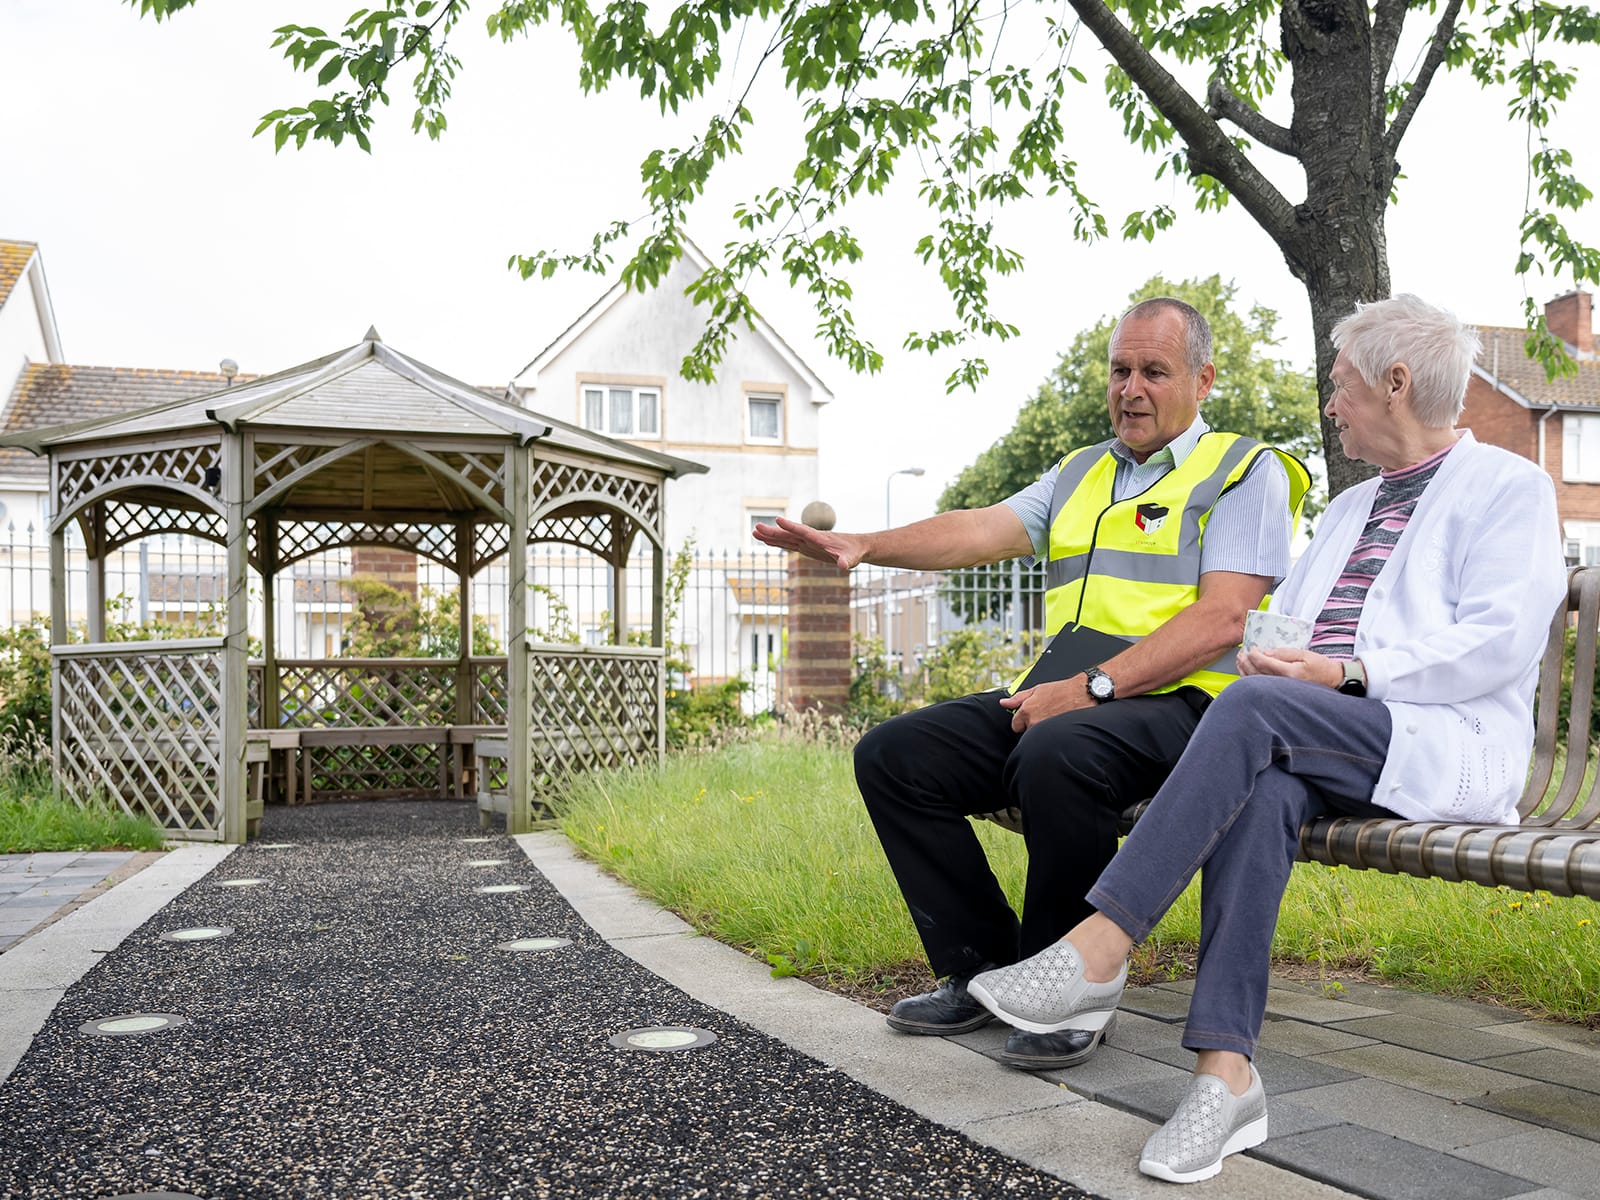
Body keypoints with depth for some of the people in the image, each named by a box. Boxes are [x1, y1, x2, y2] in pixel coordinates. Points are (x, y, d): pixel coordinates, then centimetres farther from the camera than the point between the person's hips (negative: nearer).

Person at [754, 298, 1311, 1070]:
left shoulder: (1244, 471, 3)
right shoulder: (1080, 474, 23)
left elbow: (1222, 620, -11)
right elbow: (982, 530, 8)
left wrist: (1093, 686, -20)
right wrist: (864, 546, -9)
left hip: (1177, 706, -7)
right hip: (1062, 700, 7)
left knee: (1058, 755, -38)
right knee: (892, 754, -8)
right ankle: (985, 970, 1)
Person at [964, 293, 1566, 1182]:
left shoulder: (1509, 487, 6)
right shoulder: (1350, 507, 30)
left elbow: (1499, 641, -9)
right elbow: (1276, 616, 25)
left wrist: (1348, 673, -17)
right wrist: (1262, 652, 0)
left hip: (1443, 742, -5)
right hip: (1314, 739, 6)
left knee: (1258, 708, -33)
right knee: (1261, 789, -31)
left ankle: (1102, 945, -36)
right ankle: (1227, 1071, -36)